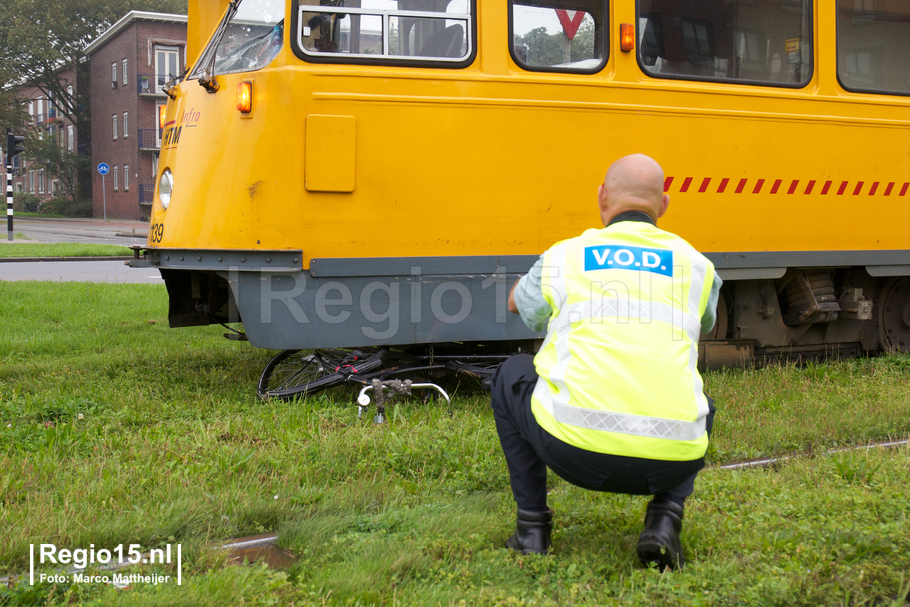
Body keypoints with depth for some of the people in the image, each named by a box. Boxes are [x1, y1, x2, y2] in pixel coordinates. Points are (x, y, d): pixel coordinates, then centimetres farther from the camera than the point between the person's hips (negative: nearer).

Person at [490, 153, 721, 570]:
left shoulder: (562, 257, 11)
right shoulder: (696, 266, 14)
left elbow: (517, 303, 35)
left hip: (576, 449, -1)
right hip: (669, 462, 2)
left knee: (512, 376, 30)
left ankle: (532, 528, 25)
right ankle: (663, 519, 14)